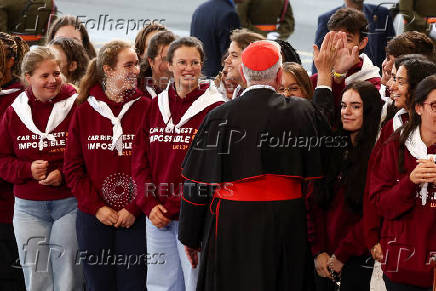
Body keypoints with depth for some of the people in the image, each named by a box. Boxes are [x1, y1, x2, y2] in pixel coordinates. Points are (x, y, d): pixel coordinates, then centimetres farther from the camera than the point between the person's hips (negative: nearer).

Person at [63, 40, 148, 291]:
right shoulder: (85, 112, 4)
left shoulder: (145, 108, -1)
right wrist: (97, 207, -7)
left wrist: (134, 209, -12)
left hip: (135, 220, -2)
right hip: (93, 219, 2)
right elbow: (73, 167, 3)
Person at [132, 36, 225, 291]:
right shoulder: (156, 107, 11)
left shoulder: (215, 108, -4)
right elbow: (140, 161, 11)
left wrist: (180, 207, -13)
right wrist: (149, 205, -2)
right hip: (158, 219, 5)